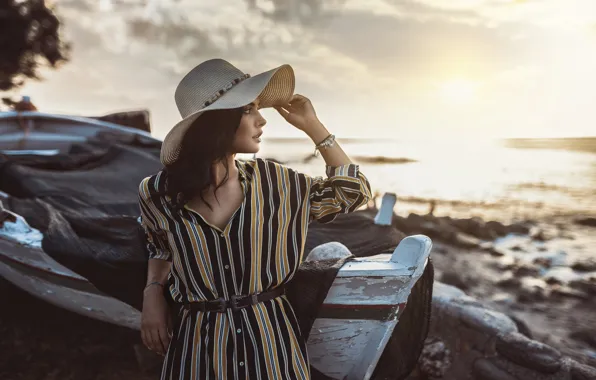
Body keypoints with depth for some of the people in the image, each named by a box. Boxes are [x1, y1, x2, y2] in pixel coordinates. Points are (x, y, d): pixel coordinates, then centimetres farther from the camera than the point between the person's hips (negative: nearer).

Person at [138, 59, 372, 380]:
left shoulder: (271, 181, -6)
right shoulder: (158, 192, -7)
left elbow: (353, 192, 2)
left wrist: (312, 126, -3)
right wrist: (152, 294, -3)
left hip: (270, 335, 2)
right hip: (198, 341, -1)